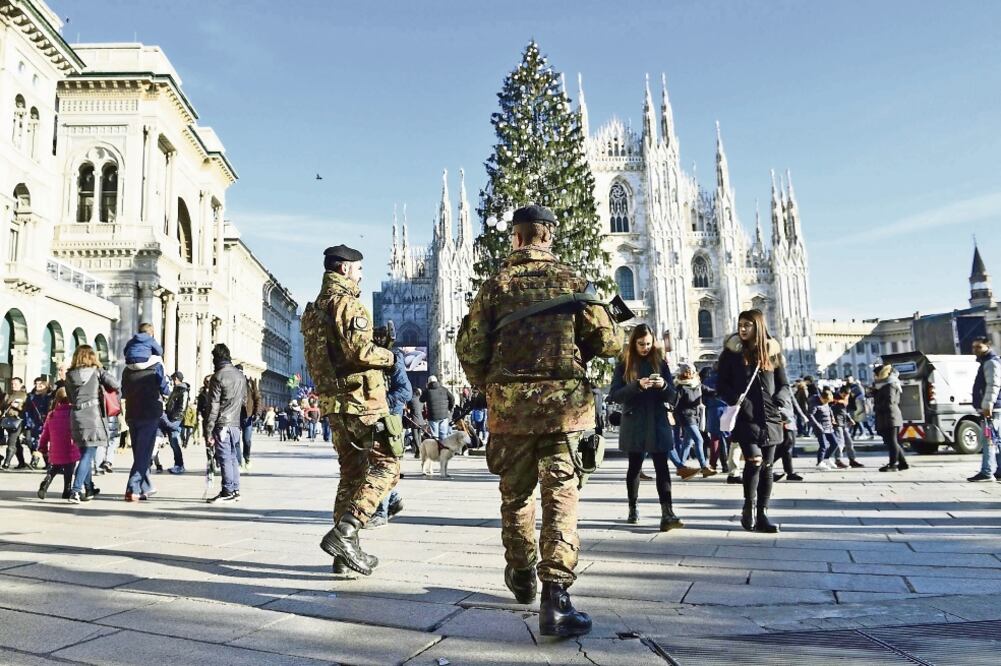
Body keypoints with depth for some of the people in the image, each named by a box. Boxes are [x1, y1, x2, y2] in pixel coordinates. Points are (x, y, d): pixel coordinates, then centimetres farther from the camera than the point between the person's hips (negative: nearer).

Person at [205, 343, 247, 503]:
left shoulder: (218, 377, -10)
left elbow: (213, 406, -12)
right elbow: (244, 399, 17)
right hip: (236, 423, 7)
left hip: (222, 424, -7)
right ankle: (235, 490, 16)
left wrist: (209, 429, -10)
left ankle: (227, 492, -1)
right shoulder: (241, 376, 11)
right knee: (233, 457, 13)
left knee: (224, 458, -3)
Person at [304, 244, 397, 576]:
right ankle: (343, 533, -16)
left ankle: (347, 550, 16)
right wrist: (389, 357, -6)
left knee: (351, 473, 14)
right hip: (361, 399, -9)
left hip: (333, 402, 9)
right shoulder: (346, 302, -11)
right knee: (386, 465, -5)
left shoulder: (314, 308, 18)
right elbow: (360, 350, -22)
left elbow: (314, 360, 21)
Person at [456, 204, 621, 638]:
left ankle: (521, 576, 36)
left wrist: (484, 384, 16)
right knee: (560, 496, 1)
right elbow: (606, 342, -2)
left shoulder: (497, 283, 2)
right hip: (564, 403, -1)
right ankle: (555, 598, -8)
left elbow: (470, 348, -1)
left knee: (515, 493, 17)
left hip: (510, 404, 1)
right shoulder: (573, 281, 2)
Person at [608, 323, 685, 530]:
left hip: (658, 423, 1)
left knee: (662, 467, -7)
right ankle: (633, 509, 25)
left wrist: (664, 386, -17)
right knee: (634, 467, 10)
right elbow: (613, 395, -9)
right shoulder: (623, 365, 1)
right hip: (634, 425, -1)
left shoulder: (660, 363, 6)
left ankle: (667, 515, -13)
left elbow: (673, 397, 5)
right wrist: (637, 385, -22)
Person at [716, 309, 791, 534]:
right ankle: (748, 507, 4)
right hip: (745, 417, -3)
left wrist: (781, 400, -10)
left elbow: (784, 385, 12)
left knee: (766, 467, 6)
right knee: (754, 460, -18)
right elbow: (721, 384, 4)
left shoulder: (772, 351, 9)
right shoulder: (732, 352, 3)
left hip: (770, 418, 3)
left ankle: (762, 514, 16)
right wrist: (733, 397, -17)